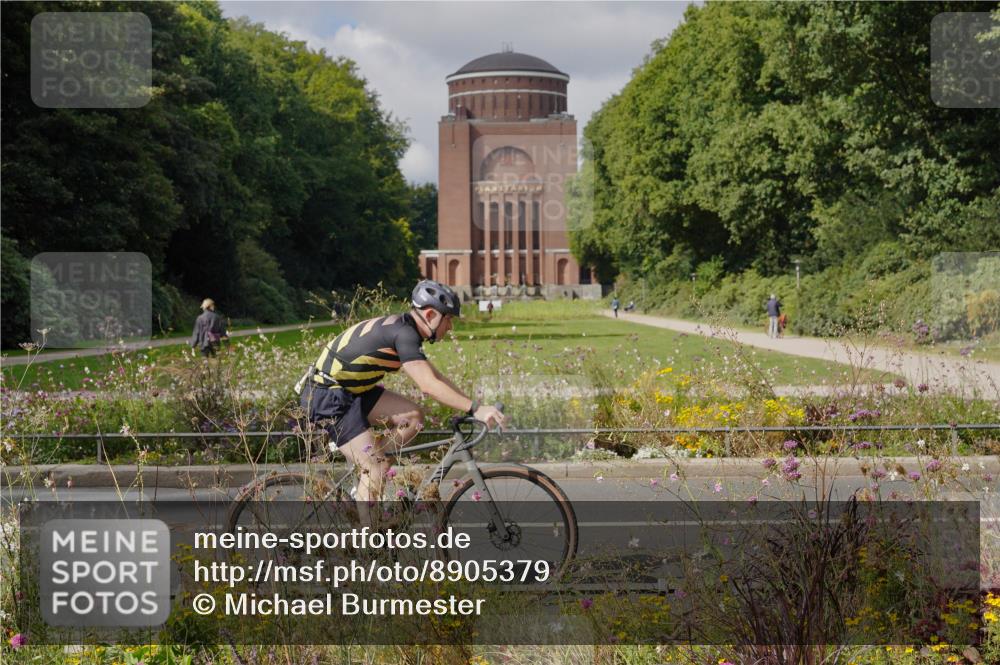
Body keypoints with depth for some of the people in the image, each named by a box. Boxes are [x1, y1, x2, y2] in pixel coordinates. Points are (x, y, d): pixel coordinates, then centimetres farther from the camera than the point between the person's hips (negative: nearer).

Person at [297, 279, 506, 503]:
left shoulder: (402, 328, 9)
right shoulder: (403, 334, -21)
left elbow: (434, 376, 15)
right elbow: (428, 385, -29)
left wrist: (471, 405, 8)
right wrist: (475, 409, -29)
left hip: (350, 390, 9)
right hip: (326, 396, -9)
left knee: (413, 417, 0)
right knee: (378, 468, -12)